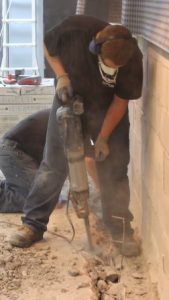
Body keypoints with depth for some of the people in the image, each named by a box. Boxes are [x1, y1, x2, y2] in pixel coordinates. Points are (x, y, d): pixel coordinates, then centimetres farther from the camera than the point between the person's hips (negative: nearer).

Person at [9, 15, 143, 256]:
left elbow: (120, 101, -15)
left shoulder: (132, 60, -30)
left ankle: (121, 230, 12)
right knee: (53, 166, 2)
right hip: (69, 100, 0)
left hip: (107, 109, 0)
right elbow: (49, 48, -10)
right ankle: (33, 224, 13)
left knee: (114, 170, -1)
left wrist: (103, 138, -15)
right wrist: (62, 77, -24)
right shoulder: (75, 29, -32)